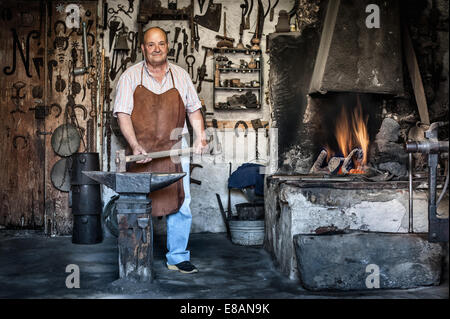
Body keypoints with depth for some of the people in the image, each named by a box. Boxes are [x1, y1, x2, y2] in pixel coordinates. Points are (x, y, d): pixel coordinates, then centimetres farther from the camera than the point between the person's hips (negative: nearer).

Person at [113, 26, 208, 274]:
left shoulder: (180, 75, 11)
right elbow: (123, 114, -5)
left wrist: (199, 136, 0)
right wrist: (135, 145, -18)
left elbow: (194, 109, 16)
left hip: (175, 151, 2)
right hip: (141, 152, -2)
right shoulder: (130, 76, 2)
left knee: (180, 205, 0)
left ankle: (177, 257, 13)